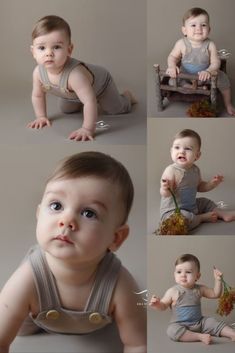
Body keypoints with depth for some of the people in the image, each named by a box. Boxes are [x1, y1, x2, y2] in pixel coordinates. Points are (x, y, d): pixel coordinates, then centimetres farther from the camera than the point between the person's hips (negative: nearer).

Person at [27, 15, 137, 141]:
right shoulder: (38, 72, -31)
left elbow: (90, 102, -52)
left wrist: (87, 129, -51)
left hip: (100, 82, -5)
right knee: (67, 110, 25)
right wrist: (41, 117, -9)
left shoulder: (75, 74, -52)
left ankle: (126, 96, 38)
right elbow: (37, 96, -11)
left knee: (117, 109, 6)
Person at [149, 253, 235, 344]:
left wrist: (218, 280, -4)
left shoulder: (199, 289, 0)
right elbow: (163, 306, -4)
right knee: (172, 330, -34)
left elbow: (215, 294, 10)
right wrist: (157, 304, -27)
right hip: (180, 325, -4)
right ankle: (201, 336, -35)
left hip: (200, 322, 4)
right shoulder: (172, 292, -11)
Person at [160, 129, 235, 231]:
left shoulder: (195, 169, 2)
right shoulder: (171, 171, -24)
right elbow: (165, 195, -27)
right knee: (183, 219, -34)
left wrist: (211, 183, 2)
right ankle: (202, 217, -8)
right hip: (173, 210, -8)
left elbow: (199, 186, 19)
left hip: (192, 206, 8)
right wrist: (165, 189, -49)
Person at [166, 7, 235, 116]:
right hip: (185, 75, 0)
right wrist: (172, 66, -30)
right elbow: (172, 56, -9)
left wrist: (208, 71, -37)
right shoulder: (181, 44, -22)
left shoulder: (210, 45, -20)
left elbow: (215, 62, -18)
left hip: (204, 75, 0)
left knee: (222, 78, -9)